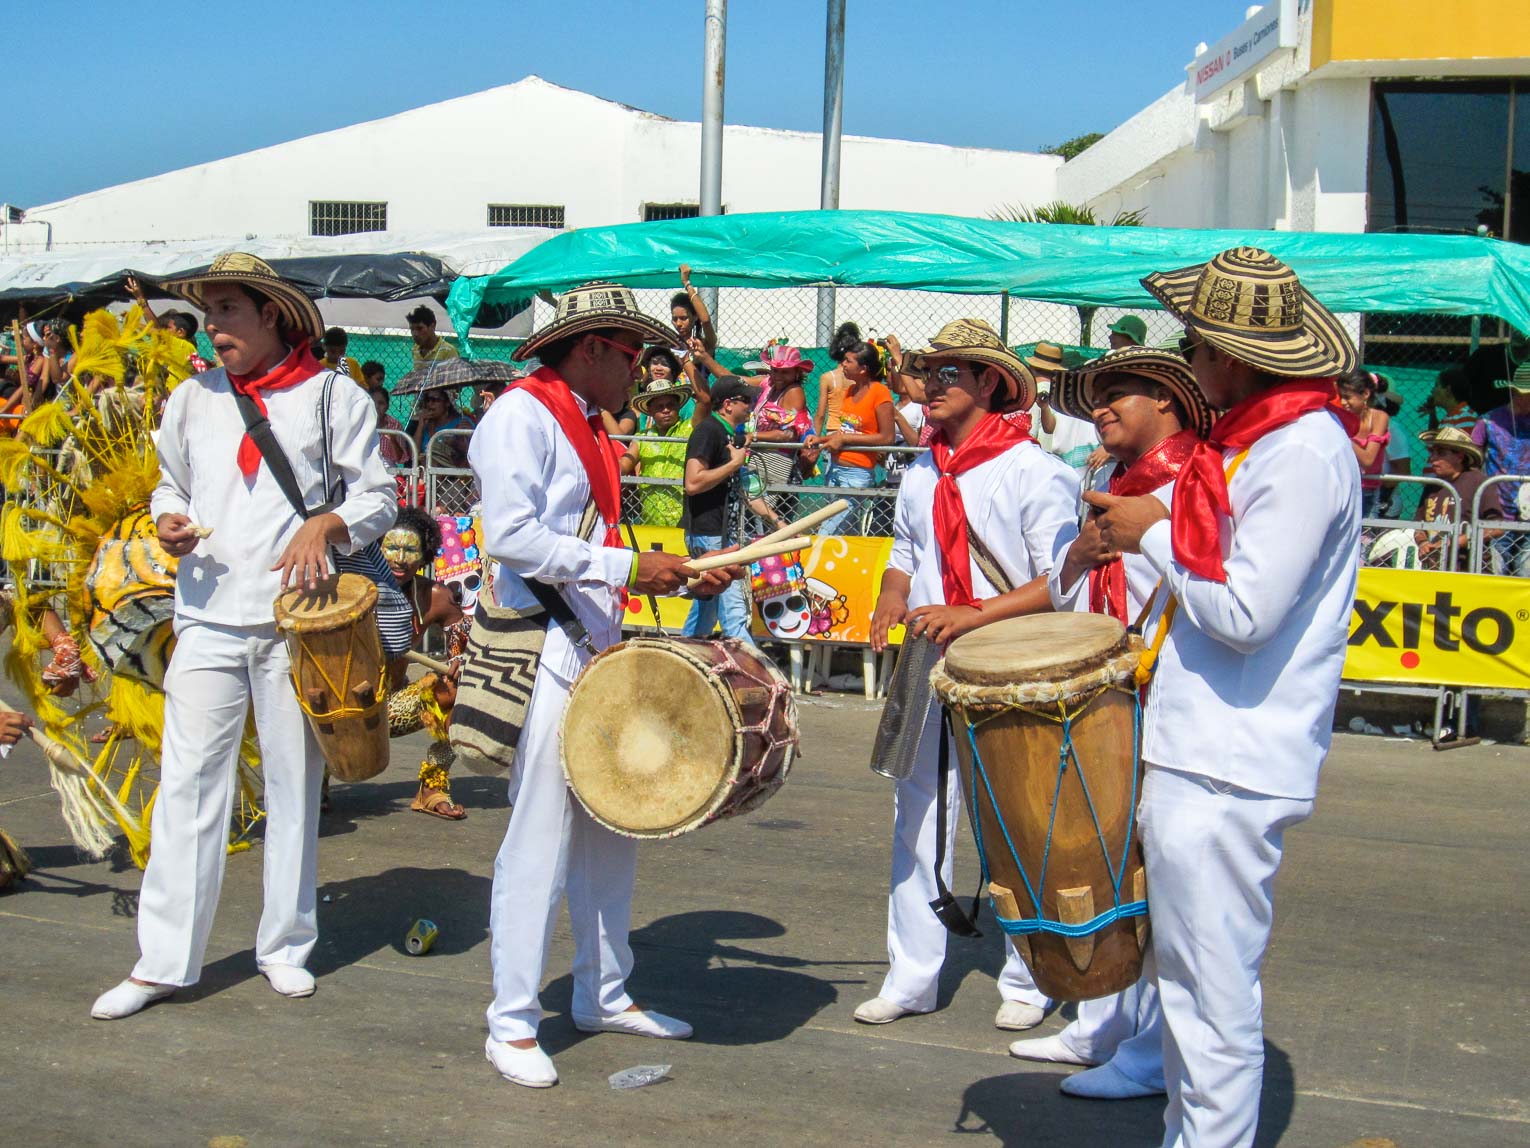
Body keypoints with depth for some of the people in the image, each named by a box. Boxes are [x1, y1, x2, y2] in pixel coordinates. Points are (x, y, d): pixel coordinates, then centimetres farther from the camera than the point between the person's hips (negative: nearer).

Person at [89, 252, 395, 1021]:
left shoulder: (333, 399, 3)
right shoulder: (193, 398, 13)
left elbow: (378, 498, 4)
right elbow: (170, 483, 22)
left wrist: (326, 525, -15)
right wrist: (169, 519, 0)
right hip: (209, 617, 2)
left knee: (294, 782, 6)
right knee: (187, 782, -2)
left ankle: (285, 945, 20)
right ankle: (162, 961, 5)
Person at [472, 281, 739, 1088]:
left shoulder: (589, 429, 17)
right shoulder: (521, 416, -11)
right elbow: (509, 535, -22)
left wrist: (683, 575, 10)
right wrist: (624, 567, -22)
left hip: (601, 656, 9)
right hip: (544, 658, -9)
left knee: (611, 831, 14)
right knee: (539, 839, -5)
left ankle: (603, 996, 27)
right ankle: (512, 1024, 5)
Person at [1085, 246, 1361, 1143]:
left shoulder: (1303, 453, -19)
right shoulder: (1256, 435, 12)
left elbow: (1245, 614, -22)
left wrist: (1153, 536, -10)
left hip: (1229, 770, -11)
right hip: (1196, 750, 11)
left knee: (1215, 992, -2)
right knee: (1188, 975, 20)